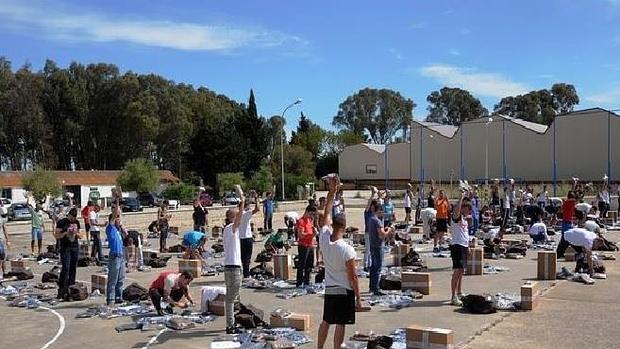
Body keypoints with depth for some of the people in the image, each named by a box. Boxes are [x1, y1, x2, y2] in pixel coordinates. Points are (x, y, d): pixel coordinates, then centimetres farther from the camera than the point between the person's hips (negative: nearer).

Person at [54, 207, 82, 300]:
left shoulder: (76, 222, 13)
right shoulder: (62, 222, -2)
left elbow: (80, 236, 18)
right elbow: (56, 235, -4)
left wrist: (76, 233, -3)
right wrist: (66, 233, -17)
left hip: (75, 248, 5)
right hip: (65, 248, -5)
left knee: (73, 269, 5)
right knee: (65, 269, -12)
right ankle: (61, 290, -9)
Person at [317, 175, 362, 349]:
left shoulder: (324, 239, -10)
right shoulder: (347, 250, -23)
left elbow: (327, 214, 2)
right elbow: (353, 277, -17)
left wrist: (332, 191, 4)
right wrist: (358, 298, -7)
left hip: (329, 289, 5)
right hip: (345, 291, -5)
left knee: (326, 321, 19)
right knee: (340, 324, 4)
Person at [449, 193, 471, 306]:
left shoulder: (464, 219, 19)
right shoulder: (456, 217, -10)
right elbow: (456, 210, -35)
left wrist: (468, 246, 26)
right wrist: (462, 198, -32)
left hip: (464, 247, 10)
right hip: (457, 246, -10)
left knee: (461, 271, 18)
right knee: (457, 271, -14)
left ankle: (459, 293, 30)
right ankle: (454, 297, -15)